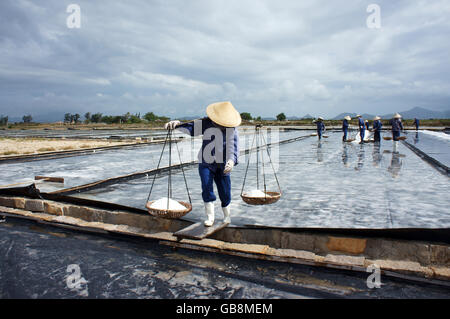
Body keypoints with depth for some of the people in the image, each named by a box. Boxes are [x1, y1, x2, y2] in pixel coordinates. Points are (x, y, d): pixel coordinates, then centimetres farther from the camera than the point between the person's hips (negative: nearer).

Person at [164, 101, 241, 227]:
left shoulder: (232, 128, -3)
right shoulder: (206, 123, -3)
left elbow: (233, 146, -11)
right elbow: (190, 127, -5)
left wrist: (232, 160, -28)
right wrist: (177, 124, -25)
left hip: (223, 165, 0)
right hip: (206, 163, 0)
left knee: (225, 192, 4)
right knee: (207, 188, -11)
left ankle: (227, 216, 29)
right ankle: (210, 217, 5)